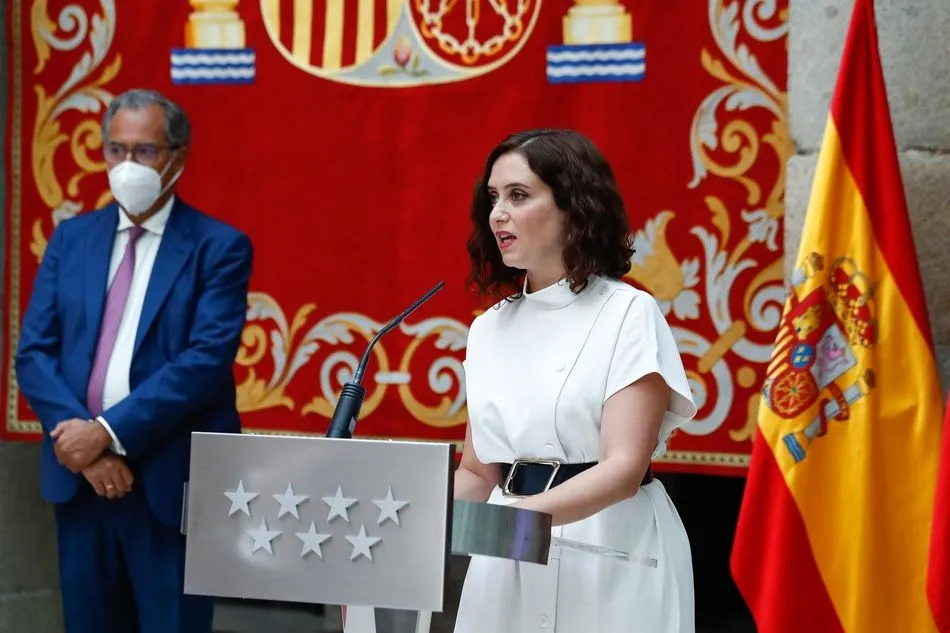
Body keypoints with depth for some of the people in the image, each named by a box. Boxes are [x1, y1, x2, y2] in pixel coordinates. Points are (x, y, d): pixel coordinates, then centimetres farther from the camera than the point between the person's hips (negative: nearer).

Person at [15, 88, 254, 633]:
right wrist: (83, 441, -11)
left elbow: (207, 361, -14)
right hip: (80, 475, 4)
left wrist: (110, 433, -19)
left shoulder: (219, 247, -2)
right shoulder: (71, 238, 11)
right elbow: (34, 353, 4)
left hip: (172, 483, -4)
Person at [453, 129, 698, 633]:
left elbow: (624, 468, -17)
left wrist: (516, 515, -30)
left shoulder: (627, 314, -8)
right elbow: (477, 472, 14)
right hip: (508, 562, 5)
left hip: (611, 555, -5)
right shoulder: (489, 328, 10)